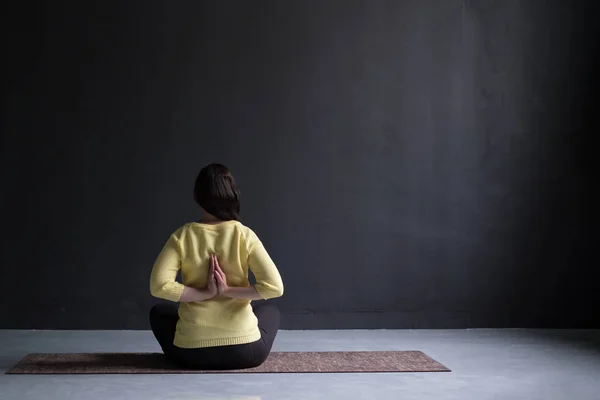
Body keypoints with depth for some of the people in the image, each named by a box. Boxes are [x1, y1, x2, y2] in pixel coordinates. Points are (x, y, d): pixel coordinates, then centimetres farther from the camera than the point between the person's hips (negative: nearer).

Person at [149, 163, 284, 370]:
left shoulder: (182, 236, -4)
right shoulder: (244, 235, -5)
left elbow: (159, 285, -16)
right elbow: (274, 286, -15)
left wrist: (205, 293, -9)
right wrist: (229, 291, -9)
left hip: (192, 351, 0)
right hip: (245, 351, 0)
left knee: (158, 312, 33)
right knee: (269, 310, 34)